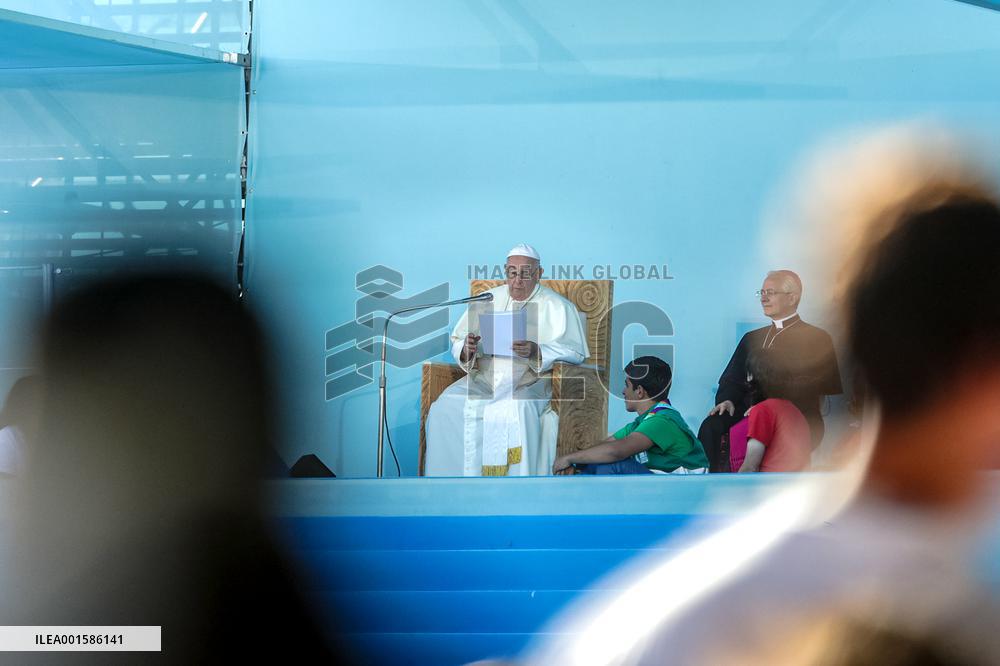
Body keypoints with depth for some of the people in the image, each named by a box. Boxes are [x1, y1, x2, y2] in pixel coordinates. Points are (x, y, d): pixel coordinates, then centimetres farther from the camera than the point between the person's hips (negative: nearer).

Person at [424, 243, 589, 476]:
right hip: (483, 377, 4)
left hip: (530, 381, -4)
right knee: (446, 406, -24)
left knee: (518, 410, -37)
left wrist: (536, 352, -22)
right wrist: (467, 349, -10)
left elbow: (575, 351, -4)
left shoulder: (556, 307, 7)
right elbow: (457, 343, 16)